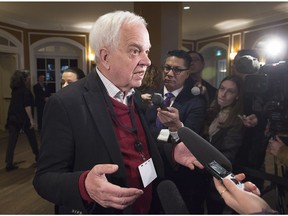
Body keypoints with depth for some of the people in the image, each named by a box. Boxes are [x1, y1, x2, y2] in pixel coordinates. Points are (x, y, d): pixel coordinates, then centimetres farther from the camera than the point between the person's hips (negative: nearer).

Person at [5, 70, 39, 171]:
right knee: (32, 138, 13)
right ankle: (37, 155, 29)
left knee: (12, 141, 3)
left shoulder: (14, 90, 10)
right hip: (23, 118, -6)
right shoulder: (25, 90, -11)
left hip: (12, 118, 6)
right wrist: (31, 119, -14)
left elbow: (14, 104, 16)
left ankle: (9, 164, 2)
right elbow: (27, 106, -16)